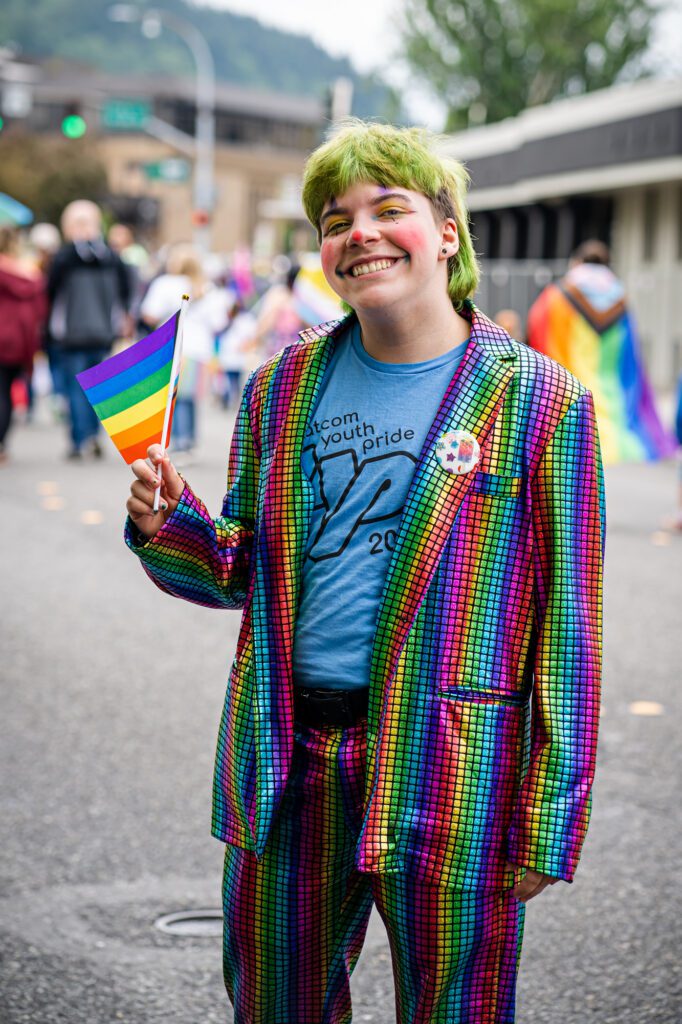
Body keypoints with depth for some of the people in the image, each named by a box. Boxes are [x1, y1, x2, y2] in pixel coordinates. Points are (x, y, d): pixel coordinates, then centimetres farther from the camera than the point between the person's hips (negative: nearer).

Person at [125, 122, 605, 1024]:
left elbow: (568, 624, -6)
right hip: (286, 767, 4)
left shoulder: (540, 404, -5)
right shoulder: (281, 389, 8)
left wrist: (549, 821, -8)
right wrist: (167, 526, -6)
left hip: (450, 778, -4)